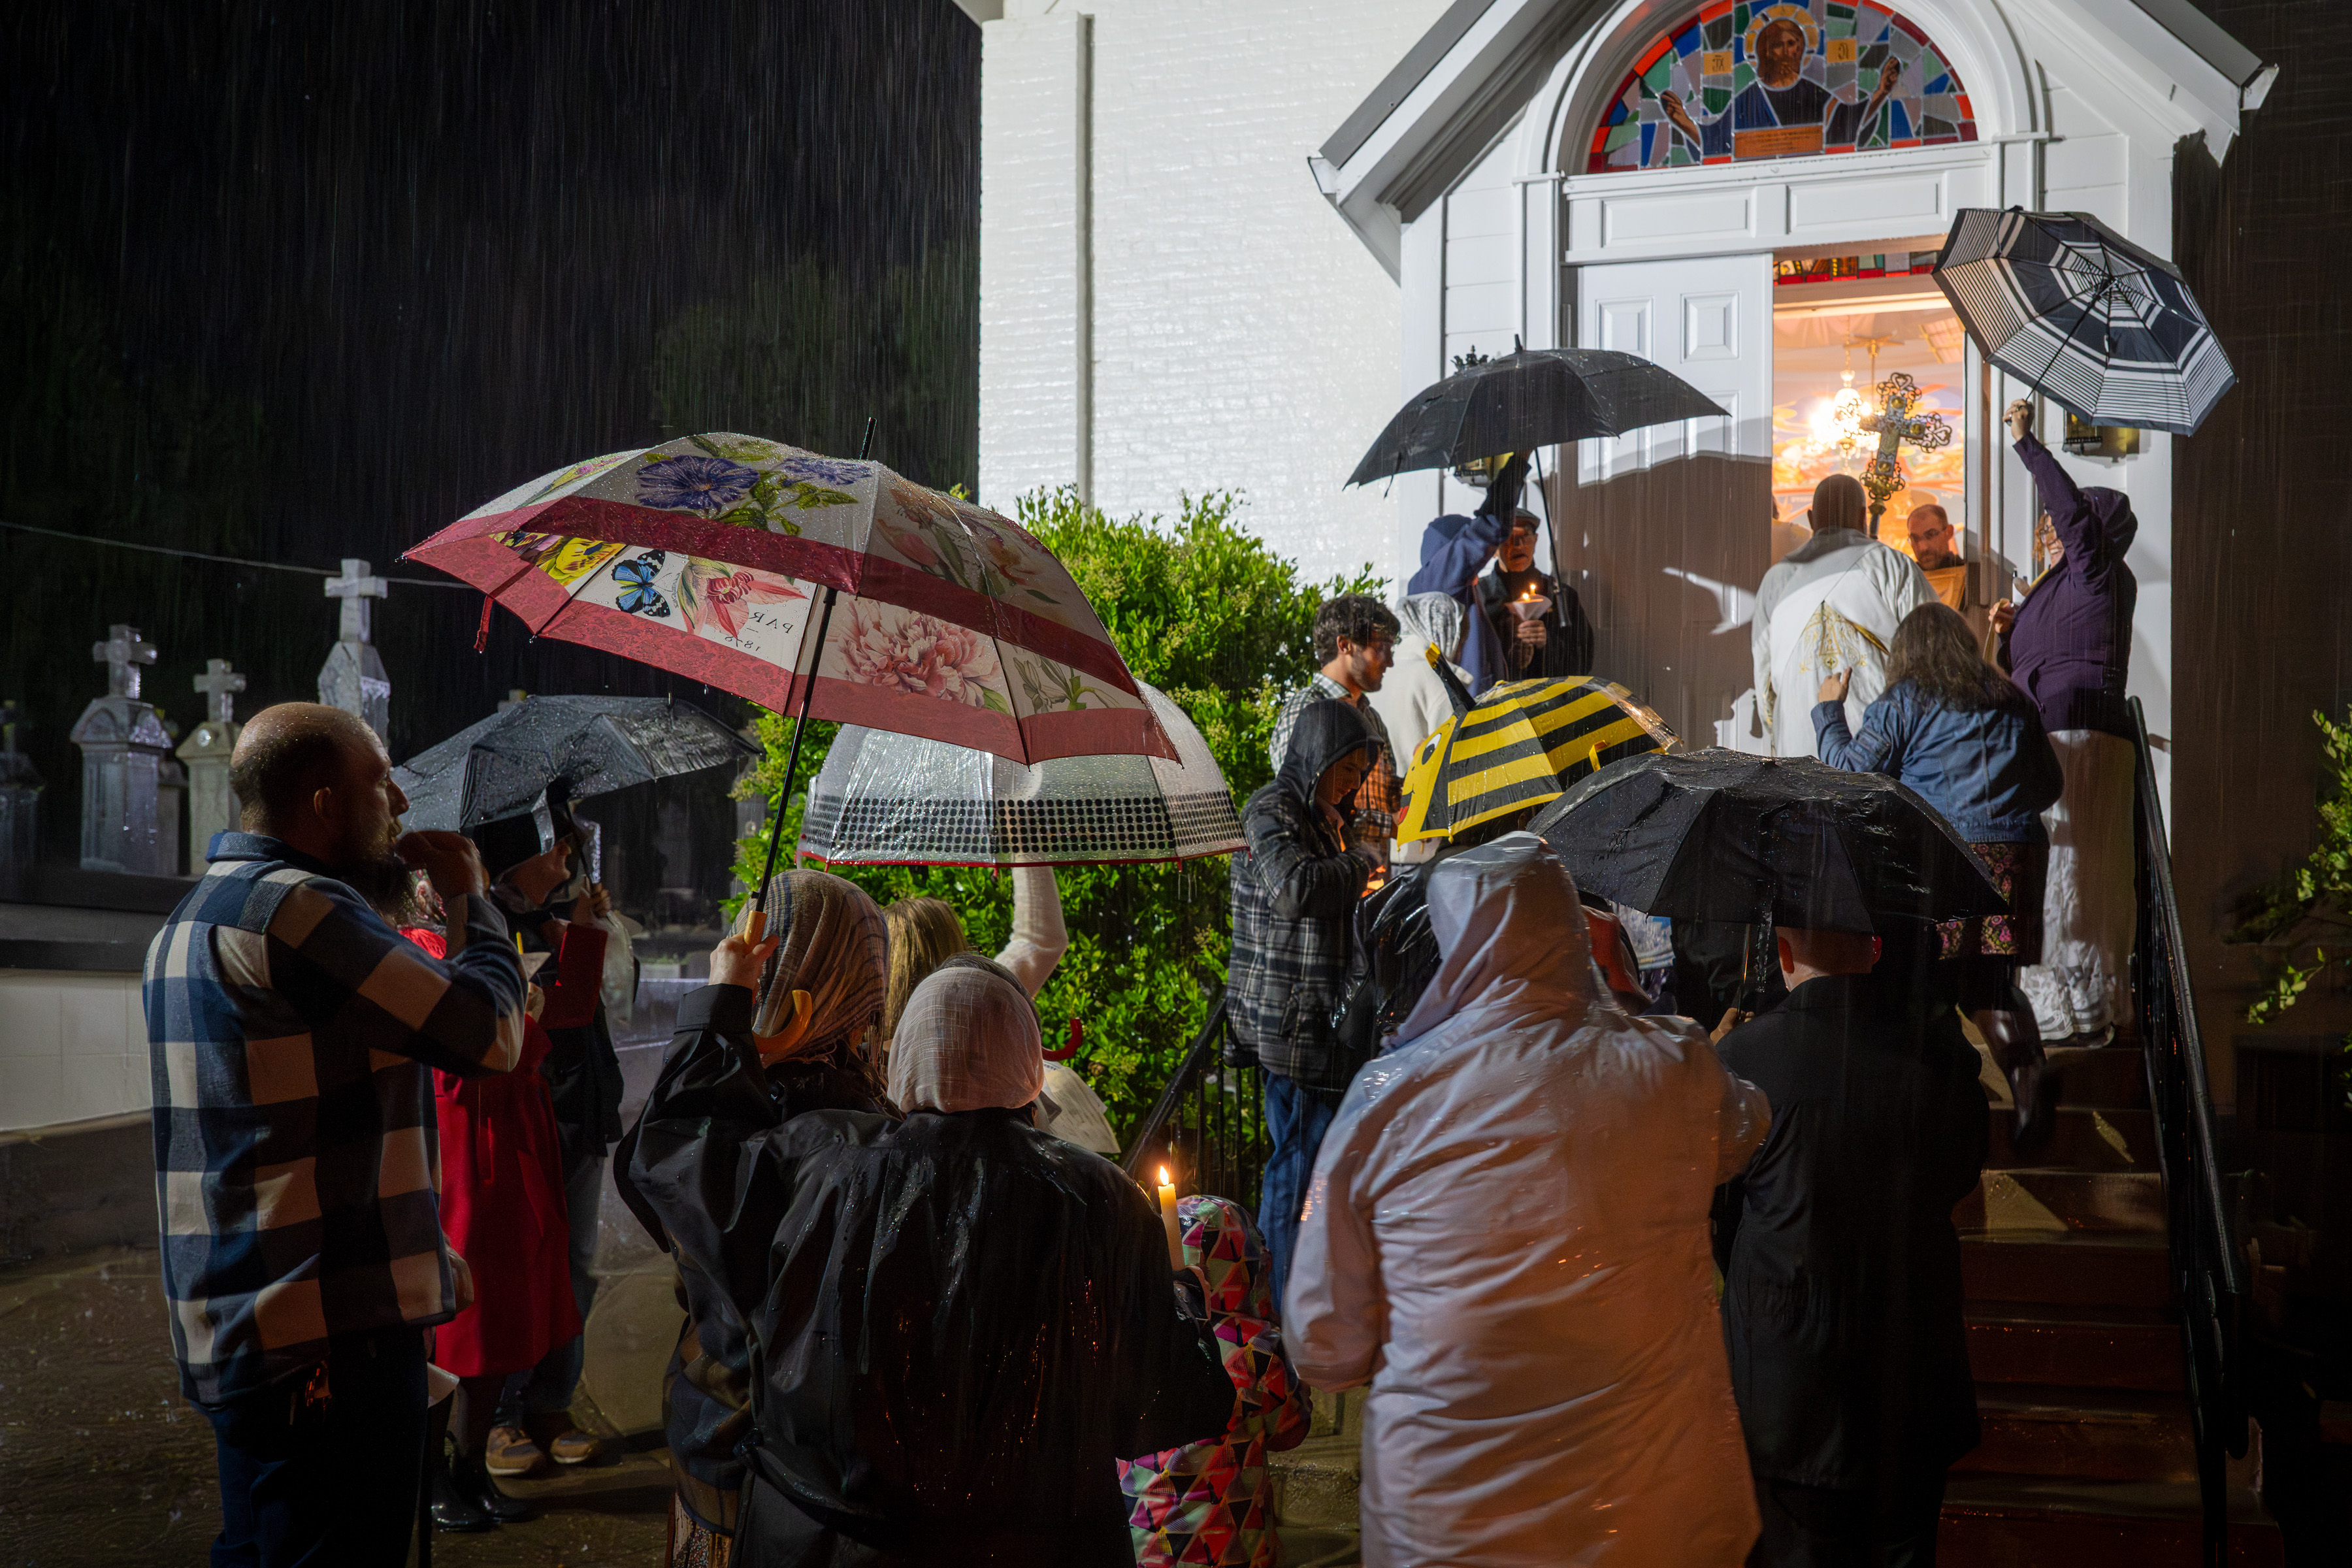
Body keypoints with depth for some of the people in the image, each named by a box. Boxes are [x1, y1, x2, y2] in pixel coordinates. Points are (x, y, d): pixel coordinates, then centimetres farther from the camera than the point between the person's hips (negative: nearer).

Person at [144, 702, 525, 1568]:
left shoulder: (194, 918, 17)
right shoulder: (296, 907, -17)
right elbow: (492, 1034, -16)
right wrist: (471, 898, -2)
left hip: (236, 1332, 11)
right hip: (328, 1337, -10)